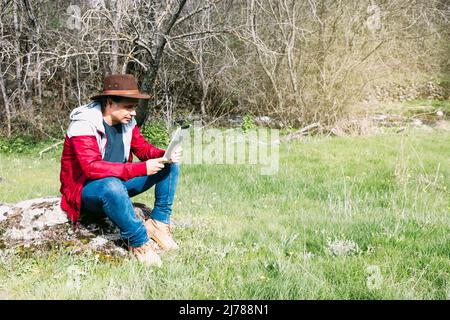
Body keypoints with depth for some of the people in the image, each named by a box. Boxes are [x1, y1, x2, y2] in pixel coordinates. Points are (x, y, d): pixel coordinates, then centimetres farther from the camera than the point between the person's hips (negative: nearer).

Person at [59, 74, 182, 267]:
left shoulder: (126, 120, -1)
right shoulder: (83, 124, -24)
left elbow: (143, 148, 3)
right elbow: (92, 168, -34)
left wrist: (165, 155, -21)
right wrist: (141, 169, -38)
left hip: (119, 180, 8)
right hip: (86, 188, -8)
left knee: (170, 164, -2)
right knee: (112, 186, -43)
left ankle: (158, 222, -9)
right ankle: (138, 241, -25)